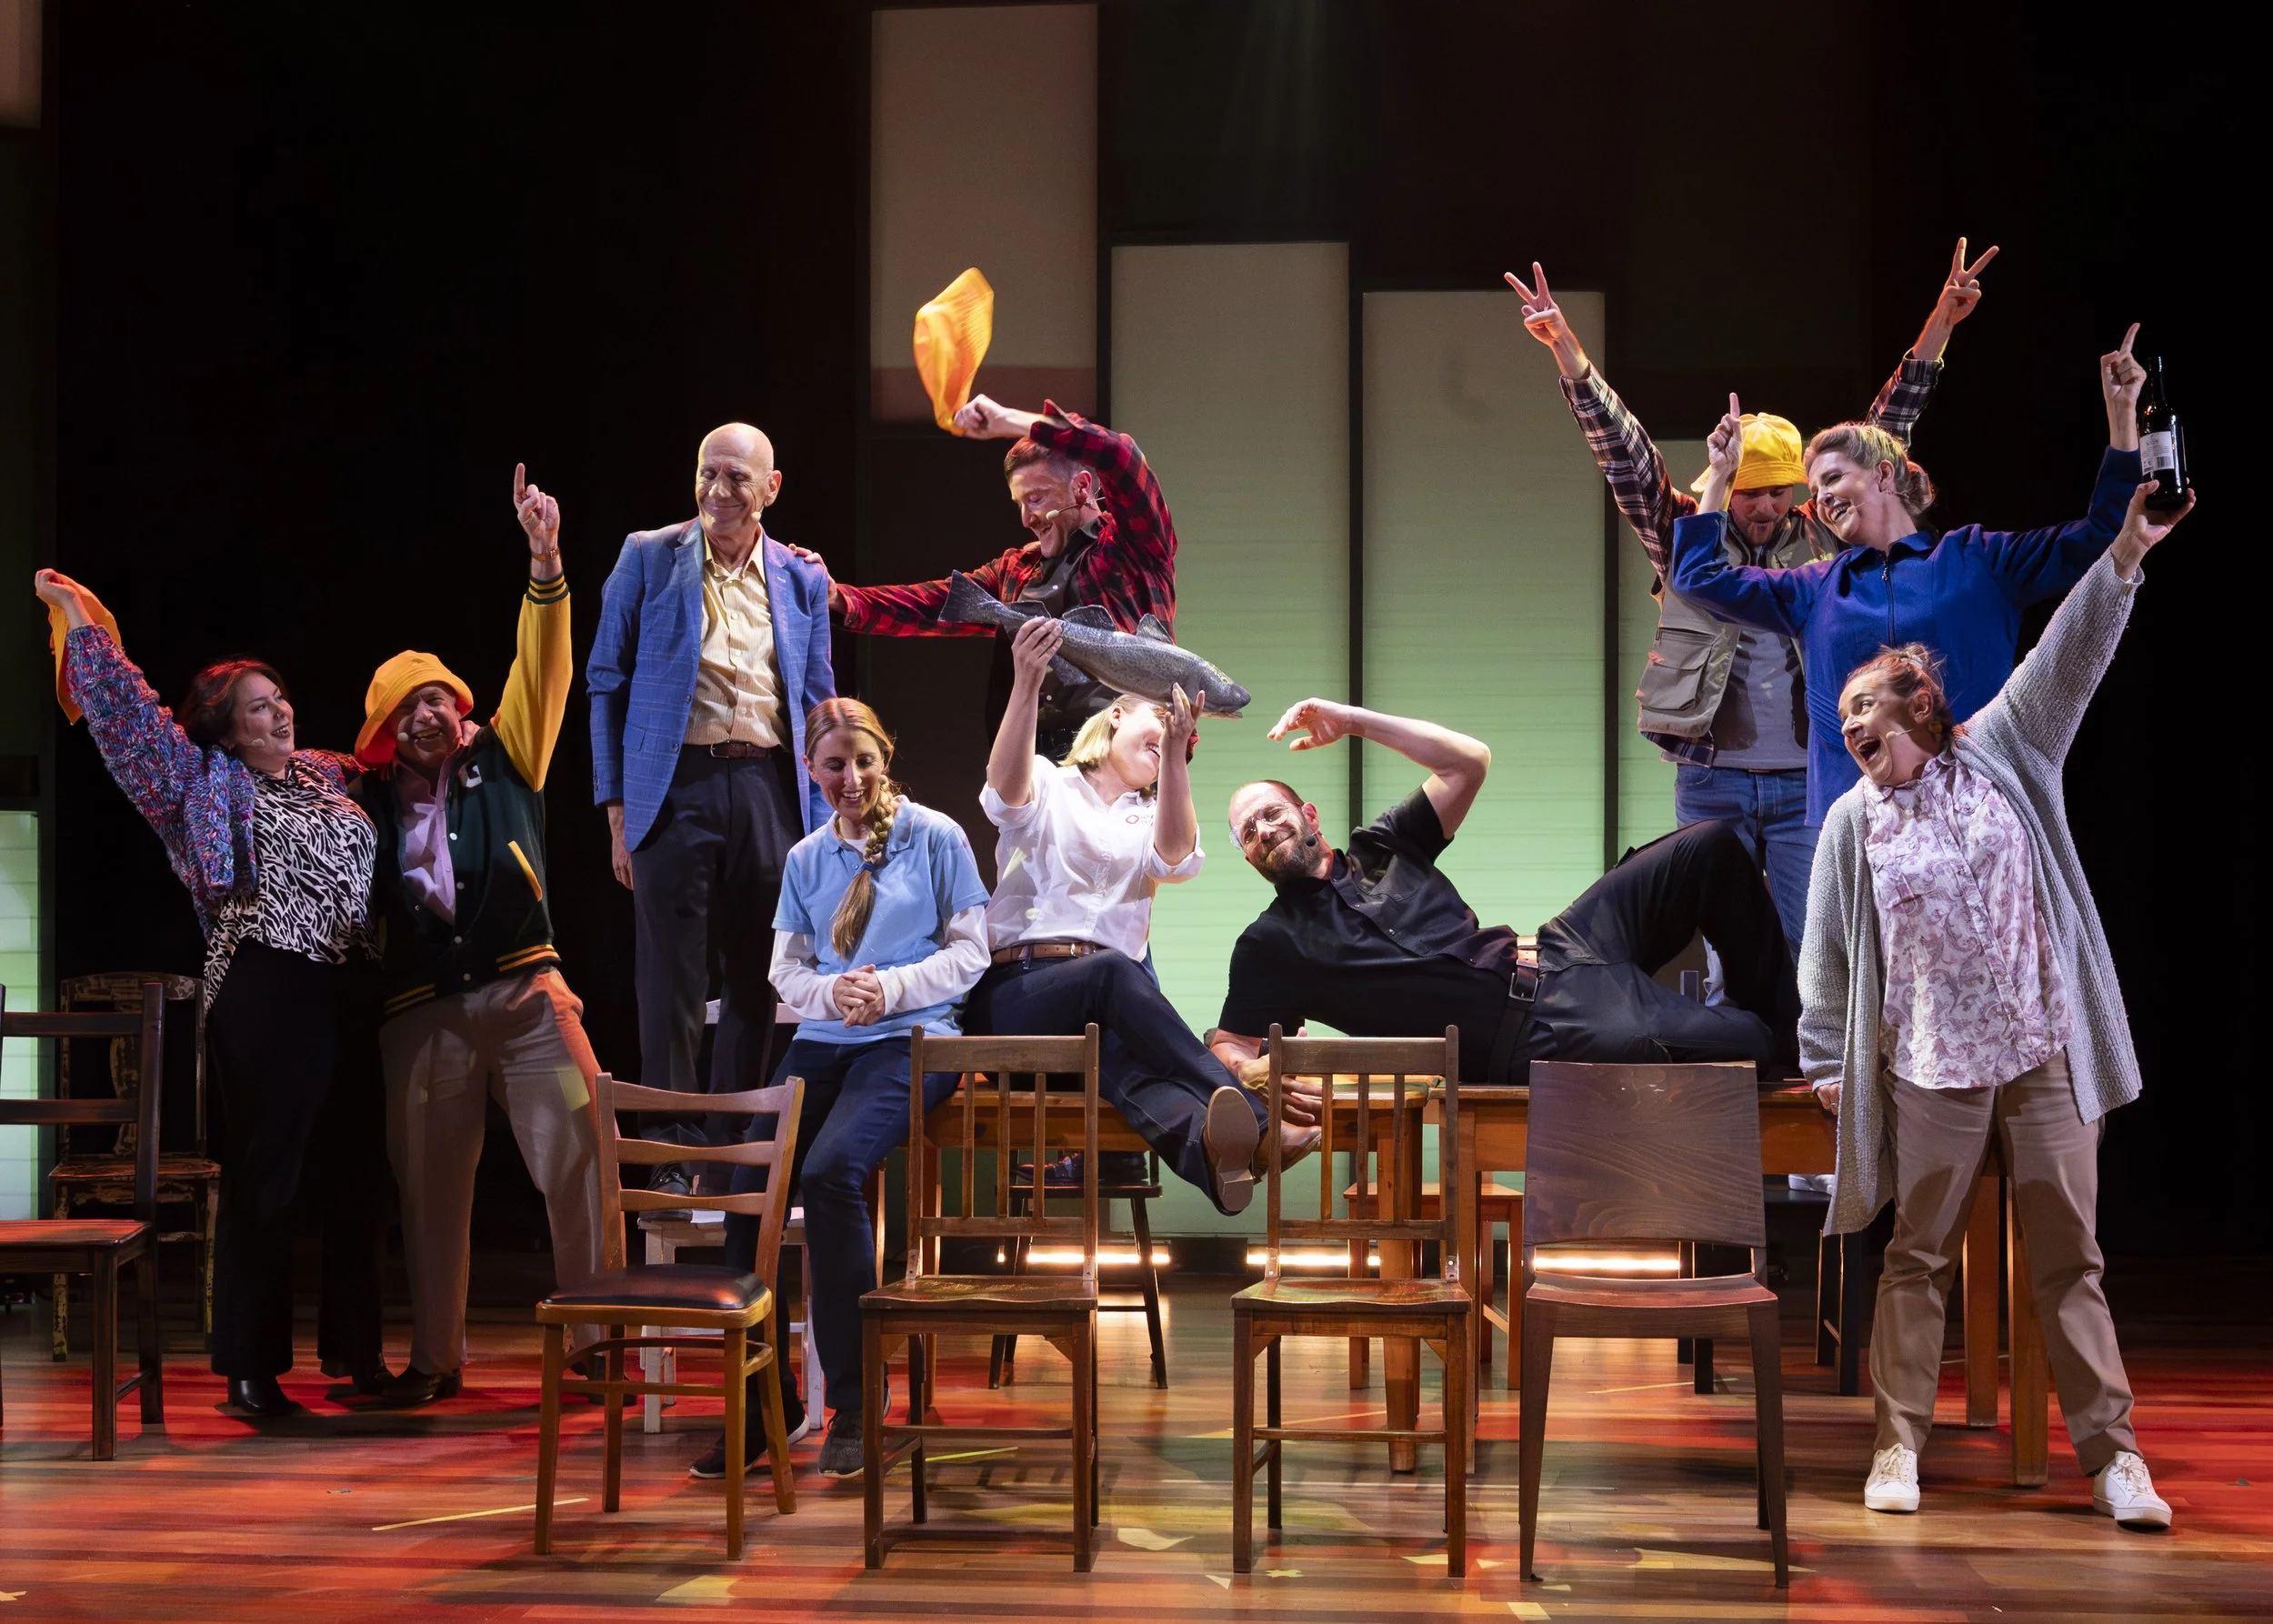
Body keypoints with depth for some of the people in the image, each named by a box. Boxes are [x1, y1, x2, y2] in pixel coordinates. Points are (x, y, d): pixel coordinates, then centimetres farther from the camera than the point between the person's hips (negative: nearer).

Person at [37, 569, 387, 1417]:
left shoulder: (328, 776, 19)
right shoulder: (207, 782, 4)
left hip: (352, 992, 6)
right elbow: (131, 714, -3)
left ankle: (352, 1346, 20)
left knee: (356, 1173, 9)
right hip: (266, 993, -6)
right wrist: (81, 622, -6)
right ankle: (250, 1366, 3)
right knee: (263, 1175, -3)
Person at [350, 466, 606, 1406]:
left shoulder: (501, 763, 7)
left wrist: (545, 561, -15)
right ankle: (434, 1358, 15)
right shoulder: (371, 805, 10)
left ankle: (603, 1340, -4)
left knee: (577, 1158, -9)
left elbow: (543, 670, -3)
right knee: (429, 1185, 5)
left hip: (523, 991, -1)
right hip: (423, 1009, 1)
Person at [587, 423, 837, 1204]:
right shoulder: (648, 558, 4)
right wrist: (615, 808, -1)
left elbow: (817, 701, 15)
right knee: (673, 982, -3)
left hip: (769, 788, 3)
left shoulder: (802, 579, 11)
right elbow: (607, 684, 5)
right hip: (677, 784, -2)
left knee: (759, 980, 5)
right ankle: (674, 1153, 3)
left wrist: (823, 820, 8)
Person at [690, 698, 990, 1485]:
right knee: (750, 1184, -18)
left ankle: (853, 1403, -21)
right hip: (822, 1041, 5)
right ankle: (765, 1403, -6)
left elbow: (969, 952, 1)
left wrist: (893, 988, -14)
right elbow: (786, 968, 14)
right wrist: (831, 990, -8)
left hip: (910, 1040, -5)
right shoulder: (806, 859, 17)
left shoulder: (935, 837, 4)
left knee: (831, 1170, -31)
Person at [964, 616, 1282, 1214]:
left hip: (1110, 1007, 3)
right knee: (1111, 971, -39)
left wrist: (1177, 752, -13)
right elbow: (1006, 792, -10)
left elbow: (1175, 859, 0)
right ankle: (1255, 1122, -59)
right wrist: (1025, 684, -26)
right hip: (1014, 993, -3)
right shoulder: (1049, 788, 17)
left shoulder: (1150, 820, 26)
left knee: (1125, 1065, -36)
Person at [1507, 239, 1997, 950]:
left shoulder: (1826, 538, 7)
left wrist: (1940, 325, -1)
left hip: (1807, 782, 1)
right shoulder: (1685, 538, 4)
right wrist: (1565, 347, -14)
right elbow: (1622, 449, -3)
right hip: (1710, 784, 0)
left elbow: (1885, 435, 5)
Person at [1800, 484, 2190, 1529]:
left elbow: (2066, 661, -4)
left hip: (2044, 1050, 0)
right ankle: (1899, 1445, 11)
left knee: (2069, 1255, 2)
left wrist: (2125, 557, -14)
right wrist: (1826, 1062, 8)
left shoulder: (2000, 755, 5)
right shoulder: (1854, 821, 6)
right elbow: (1828, 950, 9)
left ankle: (2110, 1453, 4)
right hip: (1929, 1067, 0)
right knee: (1919, 1255, 5)